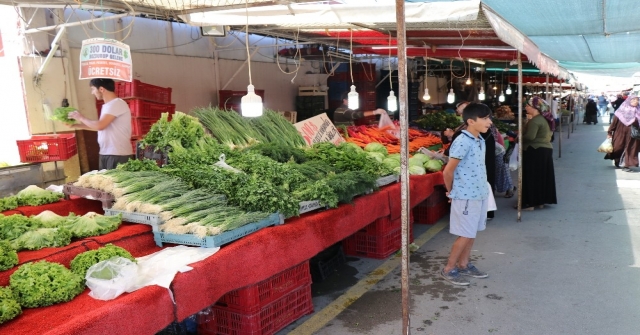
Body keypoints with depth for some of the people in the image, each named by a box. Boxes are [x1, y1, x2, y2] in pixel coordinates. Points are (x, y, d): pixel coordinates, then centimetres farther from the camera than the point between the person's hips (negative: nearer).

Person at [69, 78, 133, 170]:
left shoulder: (117, 103, -14)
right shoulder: (108, 105, 17)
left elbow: (100, 125, -20)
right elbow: (101, 126, 23)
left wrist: (81, 118, -3)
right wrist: (78, 125, 22)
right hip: (105, 153, 9)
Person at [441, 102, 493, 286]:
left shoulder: (480, 141, 8)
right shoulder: (463, 142, -21)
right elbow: (448, 171, -18)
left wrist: (483, 189, 13)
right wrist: (451, 191, -4)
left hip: (480, 194, 8)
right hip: (466, 196, -8)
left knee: (472, 233, 16)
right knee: (465, 235, 0)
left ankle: (463, 265, 30)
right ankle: (448, 269, 13)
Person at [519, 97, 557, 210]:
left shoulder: (535, 121, -17)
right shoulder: (544, 119, 14)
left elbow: (530, 136, -27)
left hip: (535, 151, -10)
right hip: (546, 149, 10)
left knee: (531, 177, -4)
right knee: (542, 176, 14)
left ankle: (530, 203, 0)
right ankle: (541, 201, 21)